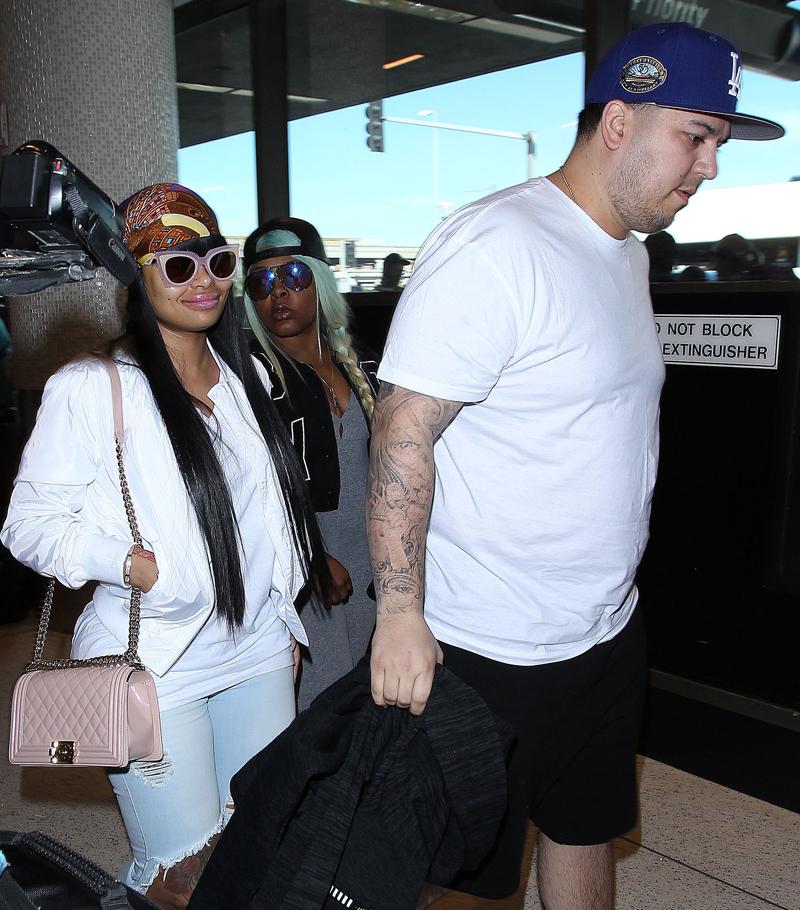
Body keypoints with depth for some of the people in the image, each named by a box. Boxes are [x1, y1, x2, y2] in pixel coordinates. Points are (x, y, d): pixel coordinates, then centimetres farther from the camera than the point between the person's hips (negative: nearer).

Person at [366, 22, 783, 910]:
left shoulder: (626, 251, 10)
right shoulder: (496, 247, -21)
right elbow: (403, 431, -23)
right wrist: (400, 615, -24)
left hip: (607, 629, 9)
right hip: (490, 647, -8)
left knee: (586, 831, 24)